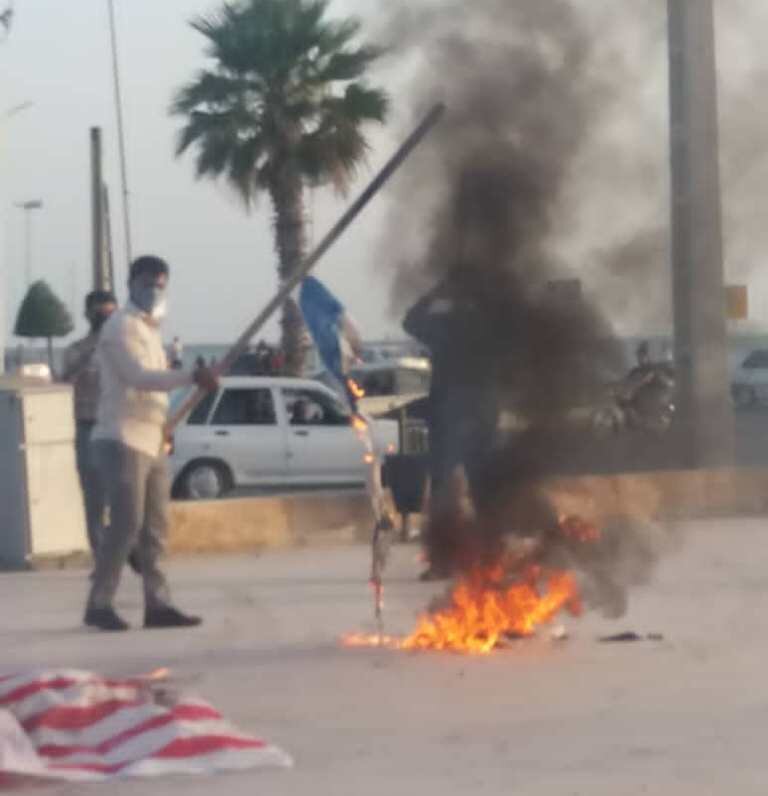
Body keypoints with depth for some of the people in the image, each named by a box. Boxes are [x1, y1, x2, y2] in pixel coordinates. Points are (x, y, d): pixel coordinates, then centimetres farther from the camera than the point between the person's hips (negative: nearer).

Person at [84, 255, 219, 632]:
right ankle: (99, 604, -8)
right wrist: (190, 378, -34)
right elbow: (138, 376, -23)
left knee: (154, 527, 5)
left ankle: (157, 604, 6)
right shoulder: (121, 326, -9)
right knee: (126, 523, -12)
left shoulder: (149, 329, 20)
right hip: (123, 439, -9)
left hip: (150, 441, 9)